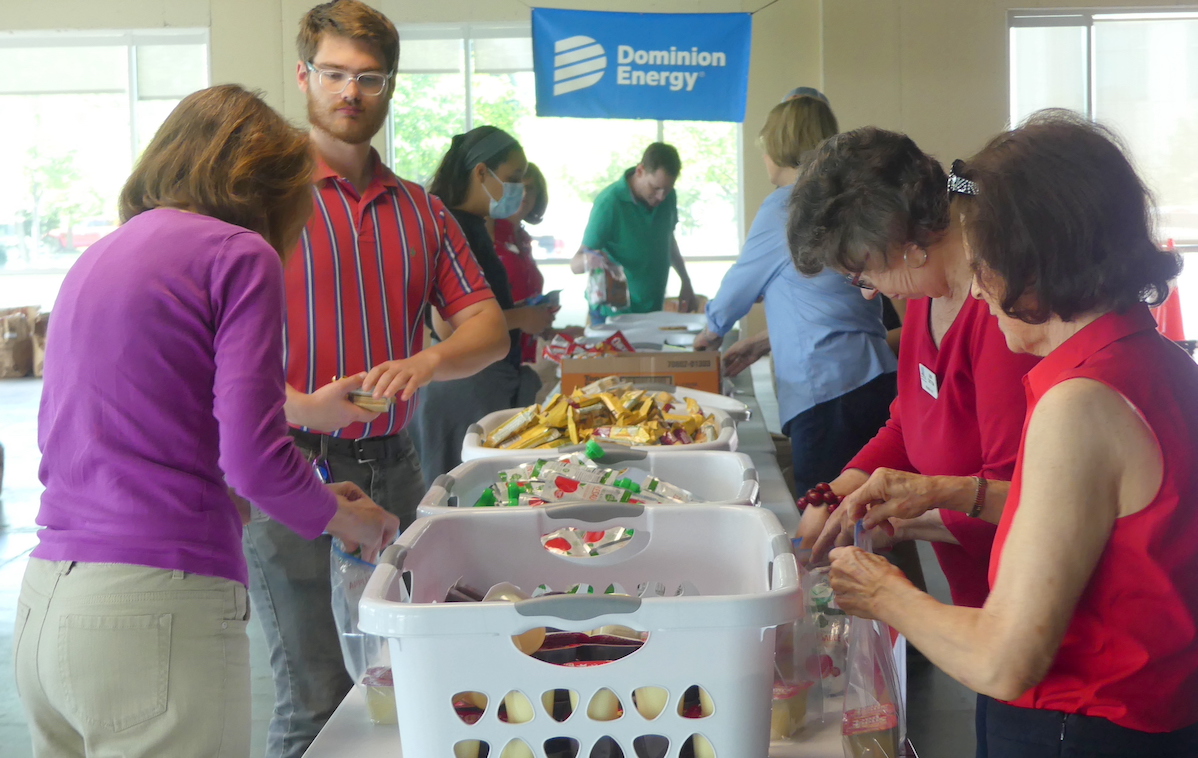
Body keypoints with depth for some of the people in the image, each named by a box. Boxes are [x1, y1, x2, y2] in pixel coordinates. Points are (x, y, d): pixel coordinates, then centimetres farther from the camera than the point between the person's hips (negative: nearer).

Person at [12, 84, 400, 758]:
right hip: (155, 608, -8)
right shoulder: (239, 254, -5)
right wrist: (349, 519, 8)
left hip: (42, 601, 8)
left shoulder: (95, 259, 17)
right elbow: (254, 457, -13)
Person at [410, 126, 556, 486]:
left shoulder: (473, 226, 14)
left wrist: (528, 316, 11)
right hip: (467, 392, -10)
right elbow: (446, 327, -23)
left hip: (489, 385, 10)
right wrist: (519, 318, -12)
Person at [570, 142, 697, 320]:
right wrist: (589, 260, -43)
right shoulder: (609, 202, -21)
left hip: (654, 310, 5)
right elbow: (576, 264, -22)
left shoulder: (667, 197, -3)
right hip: (615, 313, -5)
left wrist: (686, 282, 21)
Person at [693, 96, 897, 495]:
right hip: (878, 382, 8)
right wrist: (763, 342, 32)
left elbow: (740, 284, 9)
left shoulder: (784, 207, -5)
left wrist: (710, 334, 29)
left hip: (826, 387, -8)